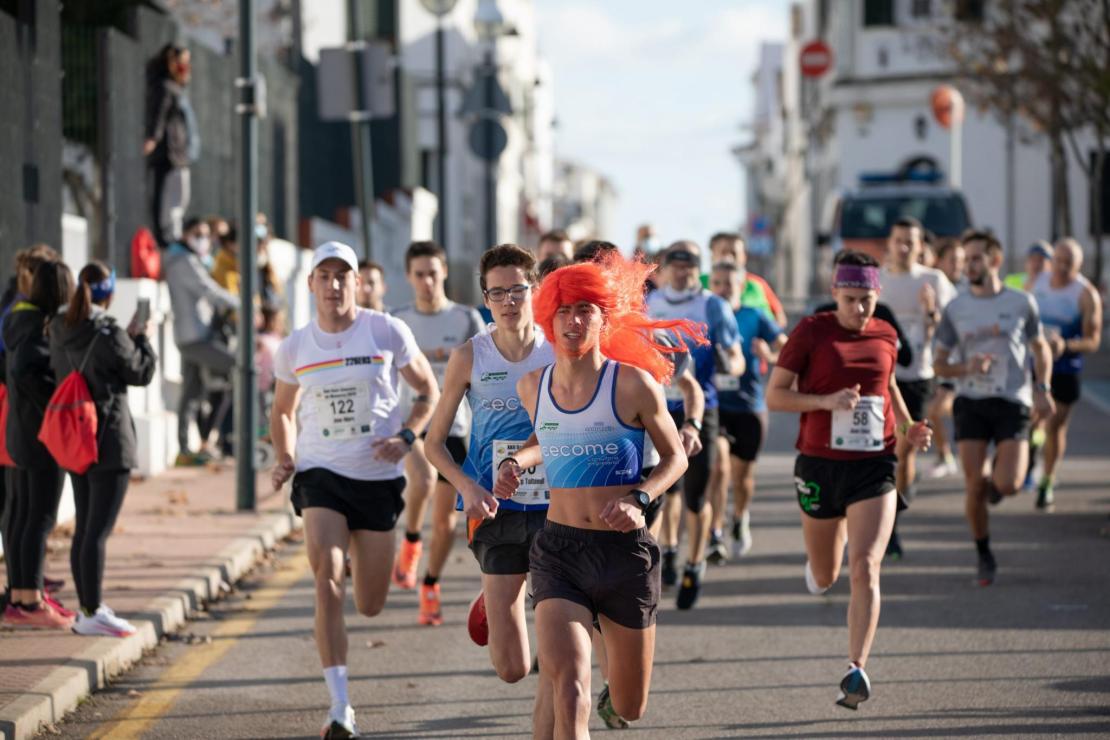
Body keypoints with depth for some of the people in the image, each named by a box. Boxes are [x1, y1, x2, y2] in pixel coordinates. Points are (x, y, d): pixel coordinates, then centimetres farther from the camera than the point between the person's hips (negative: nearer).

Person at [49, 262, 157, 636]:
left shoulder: (60, 331, 2)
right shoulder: (108, 335, -20)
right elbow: (141, 373, -8)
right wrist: (142, 339, 9)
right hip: (109, 438, -8)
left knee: (83, 528, 15)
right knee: (98, 530, -5)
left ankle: (88, 608, 22)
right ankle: (93, 614, -3)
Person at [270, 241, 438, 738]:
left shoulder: (388, 333, -3)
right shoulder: (295, 348, 3)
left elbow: (428, 391, 7)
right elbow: (283, 411, 19)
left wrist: (406, 437, -11)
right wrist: (284, 458, 1)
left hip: (379, 477, 0)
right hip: (320, 474, 0)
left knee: (370, 606, 7)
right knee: (328, 579, -22)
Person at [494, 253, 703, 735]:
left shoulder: (632, 384, -8)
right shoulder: (532, 387, 3)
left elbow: (675, 456, 3)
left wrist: (638, 499, -15)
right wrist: (515, 464, 4)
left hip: (624, 552, -1)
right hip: (559, 552, 1)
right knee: (568, 693, -22)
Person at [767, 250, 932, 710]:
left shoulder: (885, 336, 6)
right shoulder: (811, 332, -5)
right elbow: (774, 396, -6)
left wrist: (908, 426, 10)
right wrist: (826, 400, -21)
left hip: (874, 468, 1)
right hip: (820, 465, -1)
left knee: (865, 568, -17)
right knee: (824, 579, 14)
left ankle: (856, 671, -20)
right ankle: (826, 550, 53)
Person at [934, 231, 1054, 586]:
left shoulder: (1021, 303, 2)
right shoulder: (956, 309, 4)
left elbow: (1041, 348, 15)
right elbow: (940, 364, 8)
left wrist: (1043, 389, 0)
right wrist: (967, 368, -13)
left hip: (1012, 401, -1)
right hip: (970, 403, 1)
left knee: (1007, 485, -15)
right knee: (974, 488, -5)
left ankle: (997, 478, 23)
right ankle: (985, 557, 15)